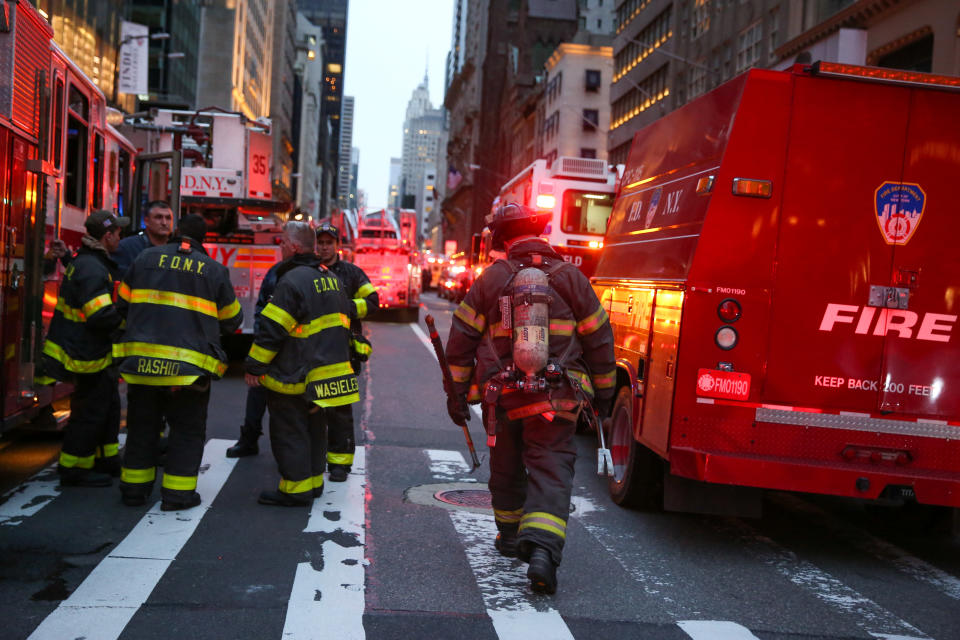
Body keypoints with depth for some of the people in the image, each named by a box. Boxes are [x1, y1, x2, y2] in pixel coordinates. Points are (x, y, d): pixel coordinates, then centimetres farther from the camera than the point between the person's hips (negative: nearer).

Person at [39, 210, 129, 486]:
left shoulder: (85, 261, 12)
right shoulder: (92, 269, -21)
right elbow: (102, 316, -27)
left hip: (85, 348, 11)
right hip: (84, 354, -11)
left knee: (108, 404, 18)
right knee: (90, 410, -1)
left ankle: (105, 460, 28)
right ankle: (74, 470, 10)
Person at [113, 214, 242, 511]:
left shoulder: (146, 258, 7)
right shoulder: (214, 270, 1)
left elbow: (123, 305, 15)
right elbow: (231, 320, 11)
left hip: (141, 359, 3)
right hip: (189, 365, -3)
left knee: (142, 425, 14)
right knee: (188, 430, 8)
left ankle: (134, 488, 21)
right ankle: (177, 493, 9)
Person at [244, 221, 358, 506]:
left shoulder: (292, 281, -18)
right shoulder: (331, 279, 11)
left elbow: (272, 330, -19)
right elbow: (344, 318, 20)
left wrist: (254, 367, -11)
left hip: (294, 376, -9)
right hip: (325, 371, 9)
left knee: (289, 432, 0)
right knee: (312, 428, 18)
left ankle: (295, 489, 4)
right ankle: (313, 480, 27)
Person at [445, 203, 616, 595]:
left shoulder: (491, 279, 2)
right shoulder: (570, 278, 1)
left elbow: (461, 338, 4)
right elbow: (598, 339, 5)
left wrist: (457, 391, 11)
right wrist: (603, 391, 15)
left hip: (502, 397, 2)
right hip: (555, 399, -1)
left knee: (506, 468, 19)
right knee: (551, 471, -3)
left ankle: (510, 536, 36)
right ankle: (542, 548, -21)